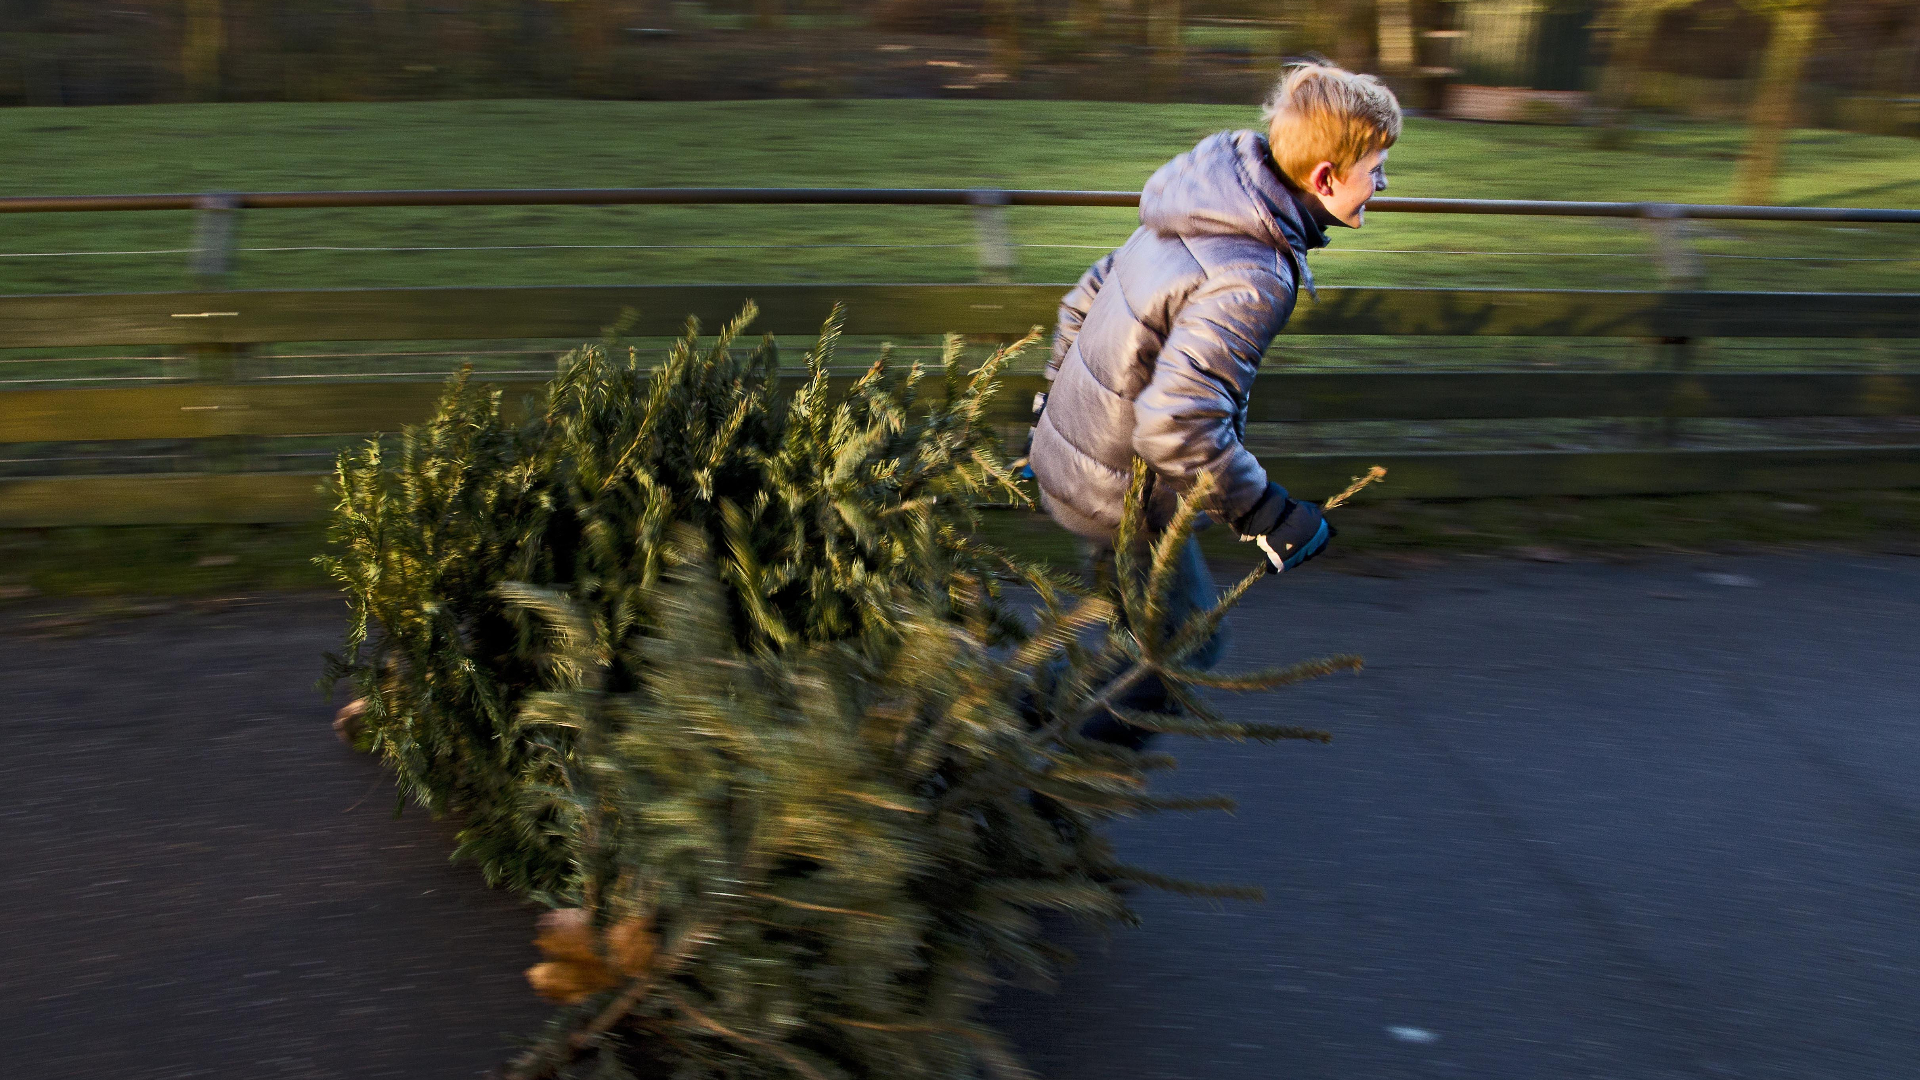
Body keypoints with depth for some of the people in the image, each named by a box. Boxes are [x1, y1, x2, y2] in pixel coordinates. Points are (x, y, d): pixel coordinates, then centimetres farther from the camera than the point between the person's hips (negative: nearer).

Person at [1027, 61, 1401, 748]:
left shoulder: (1204, 210, 1)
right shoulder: (1251, 279, -29)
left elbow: (1085, 299, 11)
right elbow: (1175, 424, -36)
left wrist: (1053, 412, 22)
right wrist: (1269, 517, -24)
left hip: (1066, 453, 9)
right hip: (1121, 496, -9)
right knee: (1184, 645, 12)